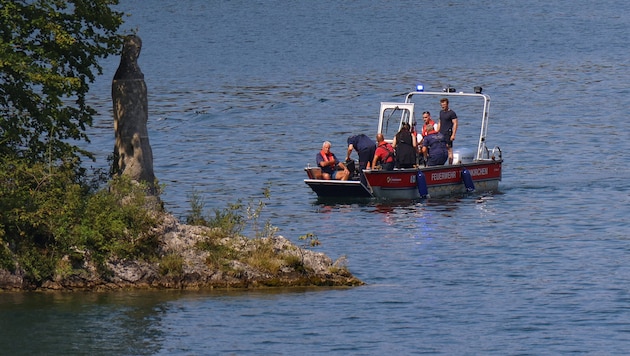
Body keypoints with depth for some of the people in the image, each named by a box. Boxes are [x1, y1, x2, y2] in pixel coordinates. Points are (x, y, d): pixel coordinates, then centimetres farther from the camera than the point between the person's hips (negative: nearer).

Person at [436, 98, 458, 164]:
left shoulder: (452, 113, -6)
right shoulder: (441, 112, 16)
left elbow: (455, 124, -10)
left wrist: (453, 134, -17)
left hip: (448, 134, -7)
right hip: (441, 134, 7)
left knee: (449, 150, -7)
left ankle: (450, 164, -6)